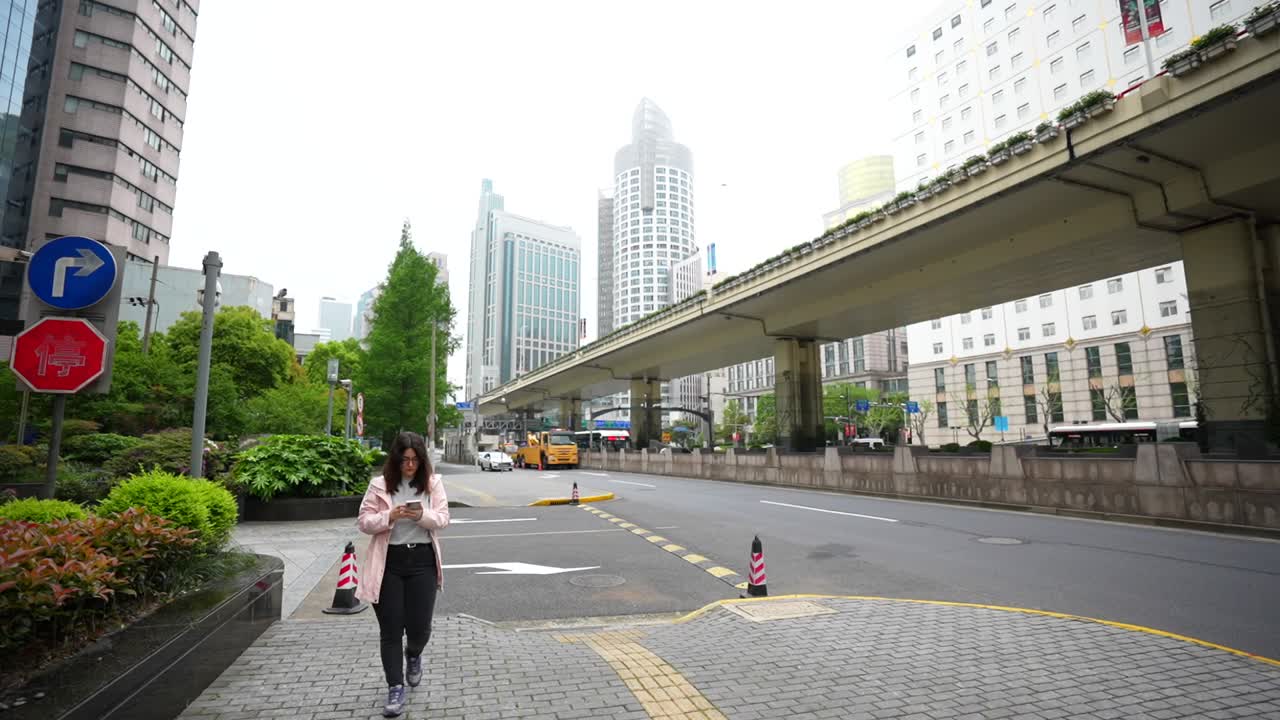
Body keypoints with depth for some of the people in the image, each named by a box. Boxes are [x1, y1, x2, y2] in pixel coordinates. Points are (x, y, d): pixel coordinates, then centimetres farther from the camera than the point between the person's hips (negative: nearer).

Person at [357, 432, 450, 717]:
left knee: (419, 626, 4)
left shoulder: (433, 483, 2)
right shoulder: (379, 485, 0)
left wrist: (422, 515, -23)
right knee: (390, 629, 3)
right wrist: (390, 516, -20)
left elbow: (443, 519, -2)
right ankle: (395, 688, 17)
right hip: (389, 562, 0)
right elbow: (364, 522, -1)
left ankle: (413, 655, 39)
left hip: (422, 560, 1)